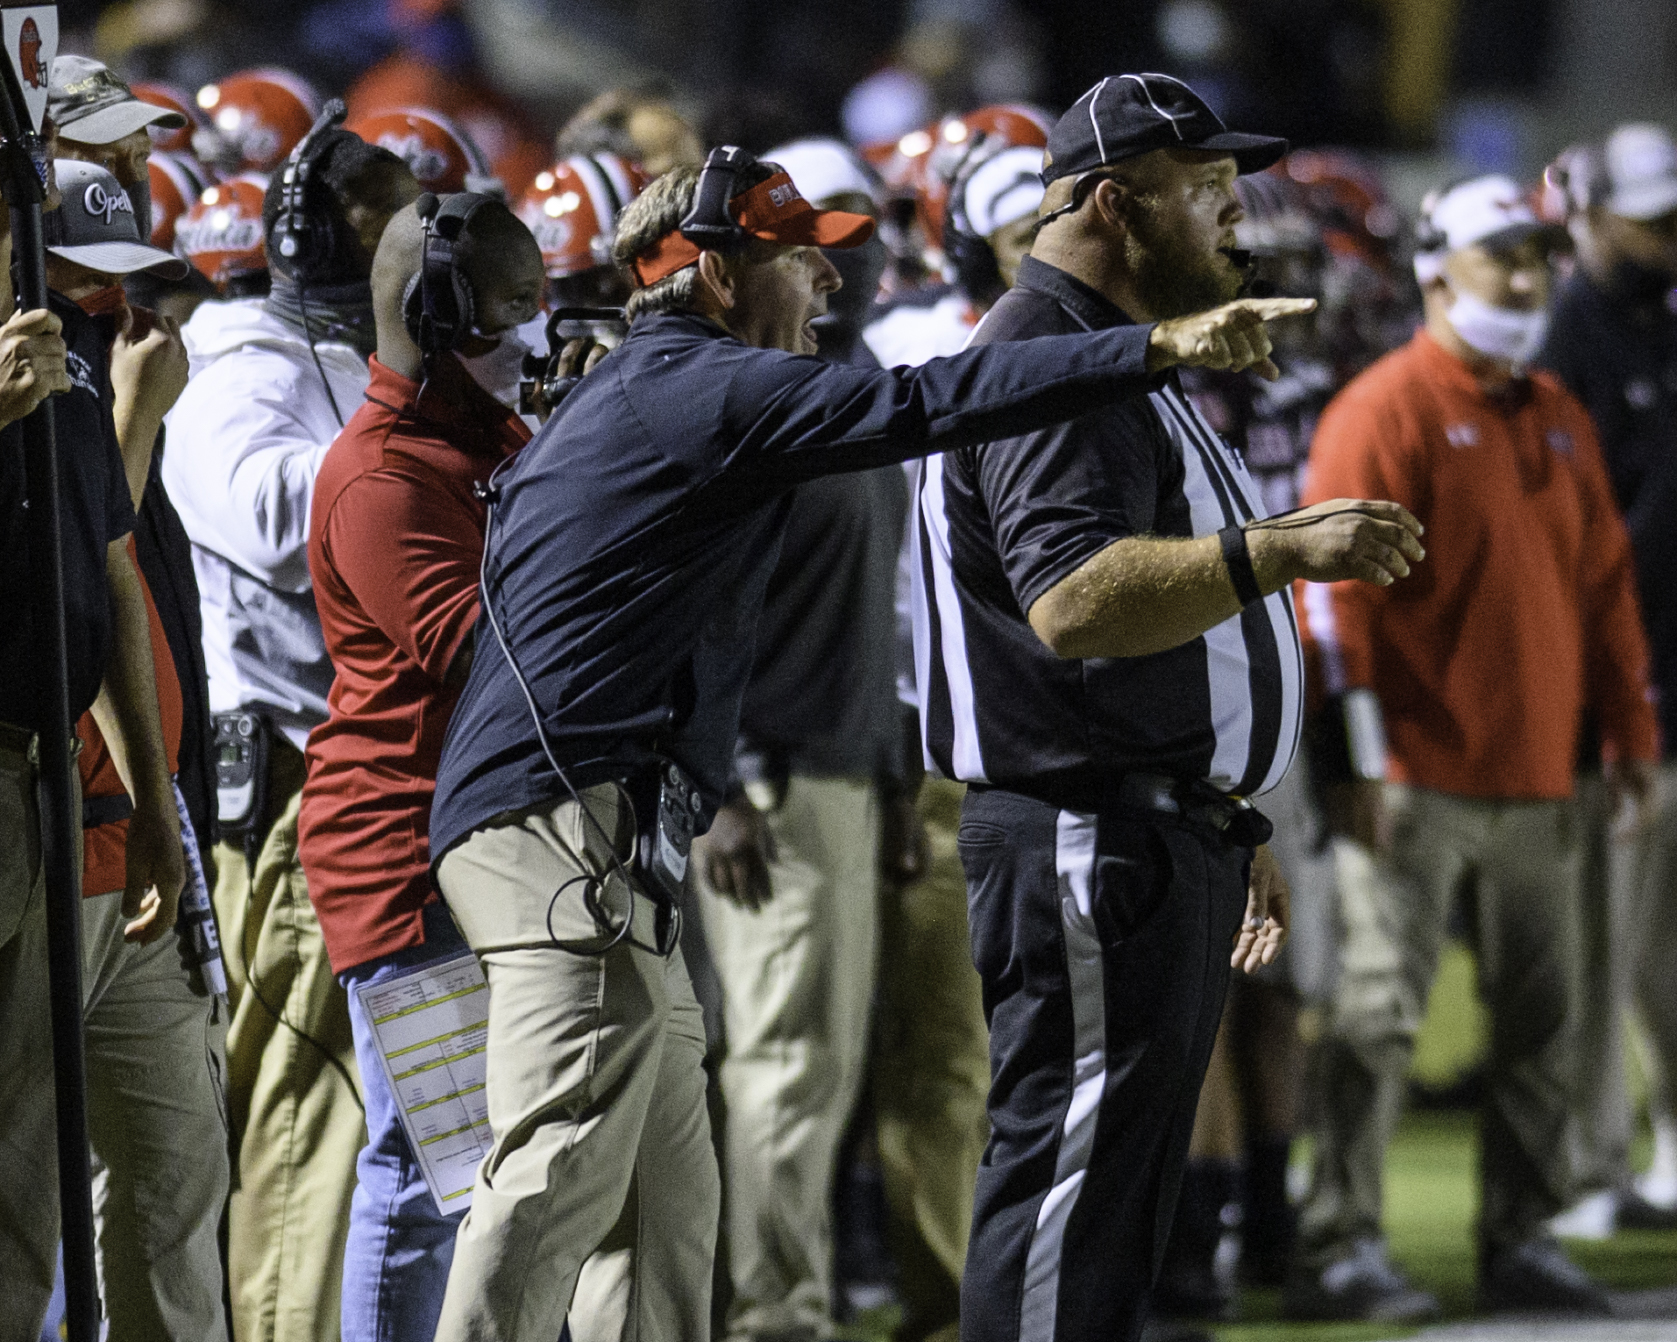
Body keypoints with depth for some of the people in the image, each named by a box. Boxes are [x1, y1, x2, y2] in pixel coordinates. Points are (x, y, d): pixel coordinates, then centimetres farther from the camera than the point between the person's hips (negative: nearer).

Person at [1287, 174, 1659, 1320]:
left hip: (1537, 777, 7)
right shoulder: (1386, 410, -8)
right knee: (1382, 1009, -8)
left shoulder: (1558, 418, 16)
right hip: (1420, 778, -7)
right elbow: (1337, 583, -12)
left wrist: (1629, 727, 18)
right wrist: (1362, 750, -16)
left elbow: (1604, 579, 22)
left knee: (1542, 1016, 10)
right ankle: (1339, 1246, -6)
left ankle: (1523, 1237, 18)